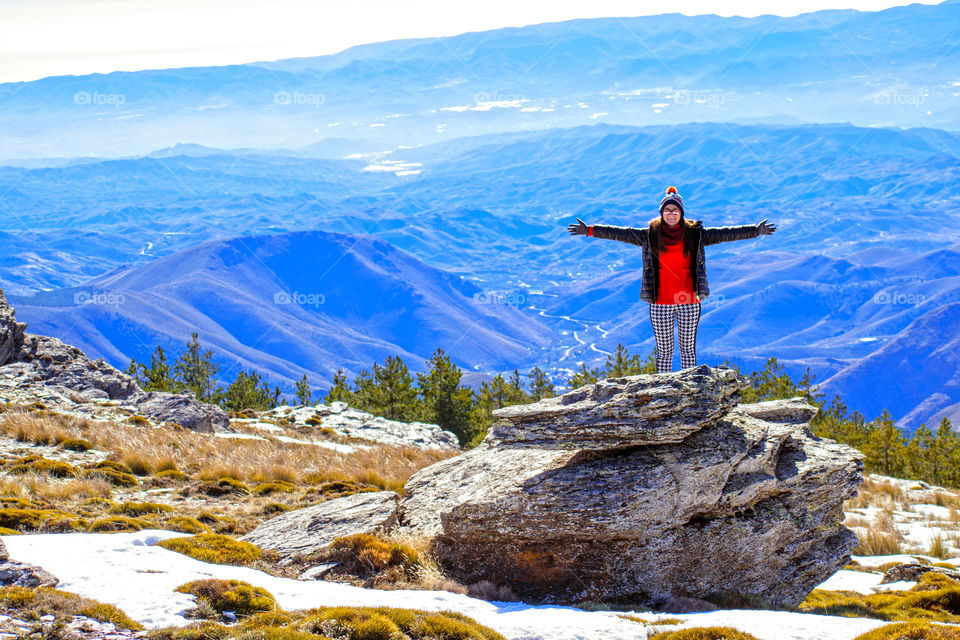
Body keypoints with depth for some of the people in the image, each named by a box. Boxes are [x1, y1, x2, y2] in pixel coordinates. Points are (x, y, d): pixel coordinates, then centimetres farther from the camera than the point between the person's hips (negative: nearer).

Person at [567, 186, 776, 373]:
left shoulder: (695, 235, 1)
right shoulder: (649, 236, 2)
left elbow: (724, 234, 0)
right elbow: (621, 233, 1)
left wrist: (755, 231, -6)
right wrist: (590, 230, -5)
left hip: (689, 303, 0)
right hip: (660, 303, 0)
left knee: (688, 348, 7)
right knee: (664, 350, 6)